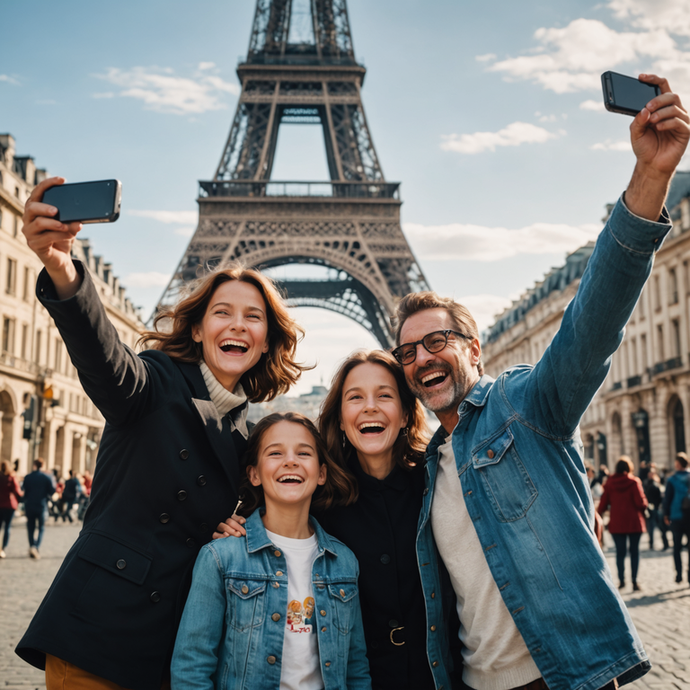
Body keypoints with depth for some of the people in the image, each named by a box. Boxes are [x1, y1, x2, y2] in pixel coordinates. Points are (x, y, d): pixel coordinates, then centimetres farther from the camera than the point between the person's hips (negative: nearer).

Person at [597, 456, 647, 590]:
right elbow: (641, 502, -12)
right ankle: (634, 581, 2)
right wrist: (644, 505, 10)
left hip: (617, 523, 2)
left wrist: (599, 515, 18)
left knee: (620, 552, 9)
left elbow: (603, 504, 1)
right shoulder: (634, 481, -6)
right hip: (634, 522, -2)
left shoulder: (610, 483, 1)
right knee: (634, 551, 6)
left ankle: (621, 580, 7)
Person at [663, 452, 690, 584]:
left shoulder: (672, 479, -6)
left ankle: (679, 575, 4)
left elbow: (667, 498, -4)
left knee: (677, 547, 8)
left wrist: (666, 514, 6)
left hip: (677, 517, -2)